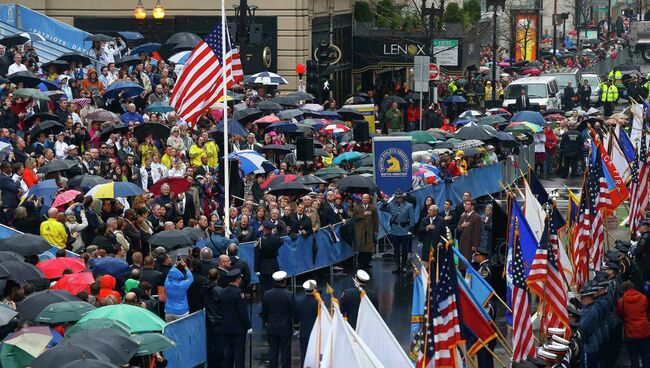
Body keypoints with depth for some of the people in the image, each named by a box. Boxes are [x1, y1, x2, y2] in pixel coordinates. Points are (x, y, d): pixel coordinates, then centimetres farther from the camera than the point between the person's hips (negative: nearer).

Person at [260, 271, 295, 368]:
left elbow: (264, 311, 4)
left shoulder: (267, 294, -5)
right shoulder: (289, 295, -15)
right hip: (285, 327, -3)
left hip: (271, 327, 3)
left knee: (273, 351, 11)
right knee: (285, 352, 4)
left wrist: (265, 322, 21)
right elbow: (294, 311, -8)